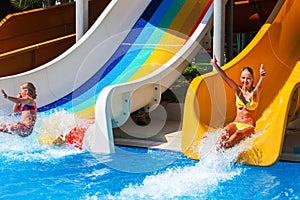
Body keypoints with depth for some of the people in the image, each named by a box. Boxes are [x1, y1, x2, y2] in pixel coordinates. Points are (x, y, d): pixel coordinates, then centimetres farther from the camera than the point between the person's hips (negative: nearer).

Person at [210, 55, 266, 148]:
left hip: (249, 127, -3)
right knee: (225, 131, -31)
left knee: (238, 134, -36)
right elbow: (225, 77, -8)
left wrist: (262, 77, -53)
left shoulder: (255, 93, -5)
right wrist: (215, 65, -23)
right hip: (236, 124, 3)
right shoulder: (238, 90, 4)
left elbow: (259, 86, -29)